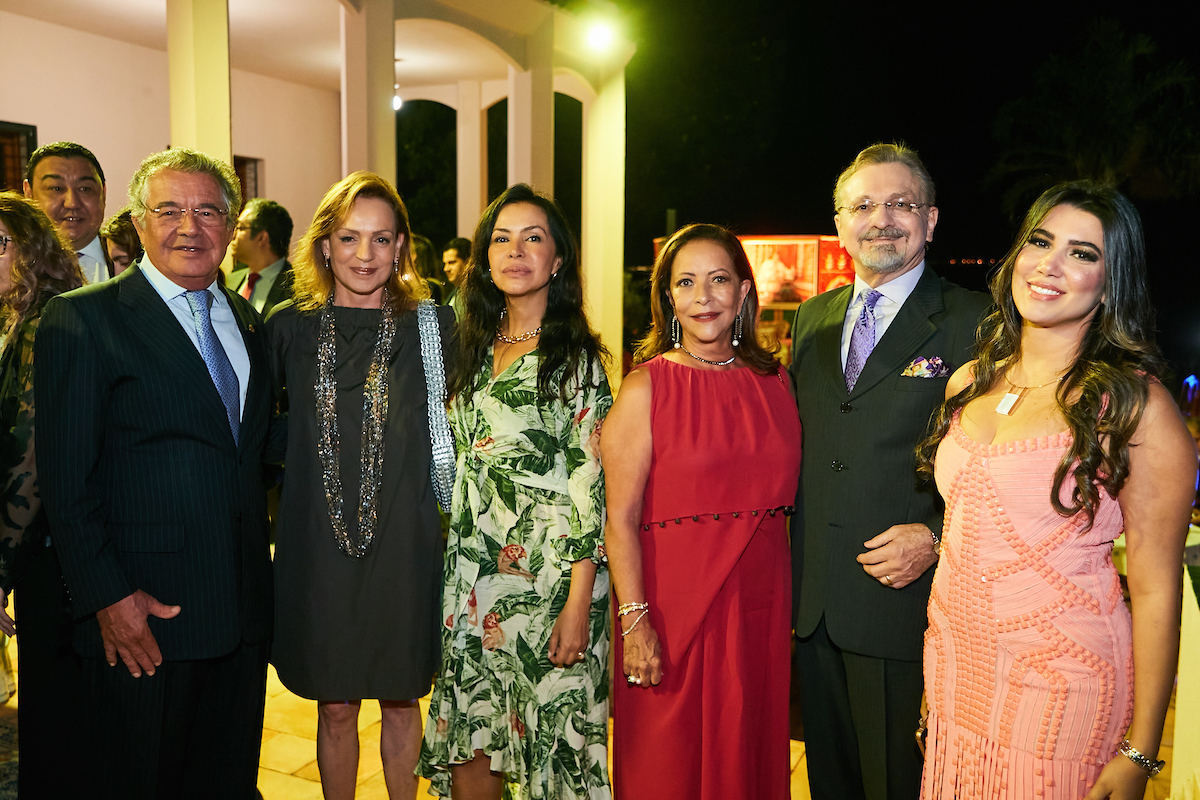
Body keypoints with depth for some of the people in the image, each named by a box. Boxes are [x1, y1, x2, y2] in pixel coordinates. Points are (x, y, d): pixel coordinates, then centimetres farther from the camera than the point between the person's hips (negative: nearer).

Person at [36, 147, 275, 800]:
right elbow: (66, 481, -11)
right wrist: (109, 595, -14)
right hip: (140, 616, -5)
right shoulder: (81, 318, -7)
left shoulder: (246, 322, 12)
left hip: (243, 608, 5)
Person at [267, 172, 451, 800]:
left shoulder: (432, 327, -4)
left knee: (401, 699, 14)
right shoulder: (289, 327, 0)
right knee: (335, 705, 14)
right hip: (318, 546, 1)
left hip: (403, 546, -1)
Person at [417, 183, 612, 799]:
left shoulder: (576, 358, -8)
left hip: (548, 575, -5)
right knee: (467, 741, 12)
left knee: (546, 741, 7)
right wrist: (452, 561, 13)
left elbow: (591, 484, -12)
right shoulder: (476, 346, 10)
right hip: (474, 574, 5)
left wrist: (578, 605, -16)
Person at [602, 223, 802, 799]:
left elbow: (785, 494, 11)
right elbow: (620, 519, -11)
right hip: (672, 605, -4)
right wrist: (635, 621, -16)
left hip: (760, 605, 4)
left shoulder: (774, 382, 5)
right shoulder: (645, 388, -8)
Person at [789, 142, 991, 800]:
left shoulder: (977, 322, -6)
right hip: (813, 604, 5)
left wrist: (936, 536, -19)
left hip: (905, 604, -5)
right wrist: (789, 565, 9)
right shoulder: (812, 319, 11)